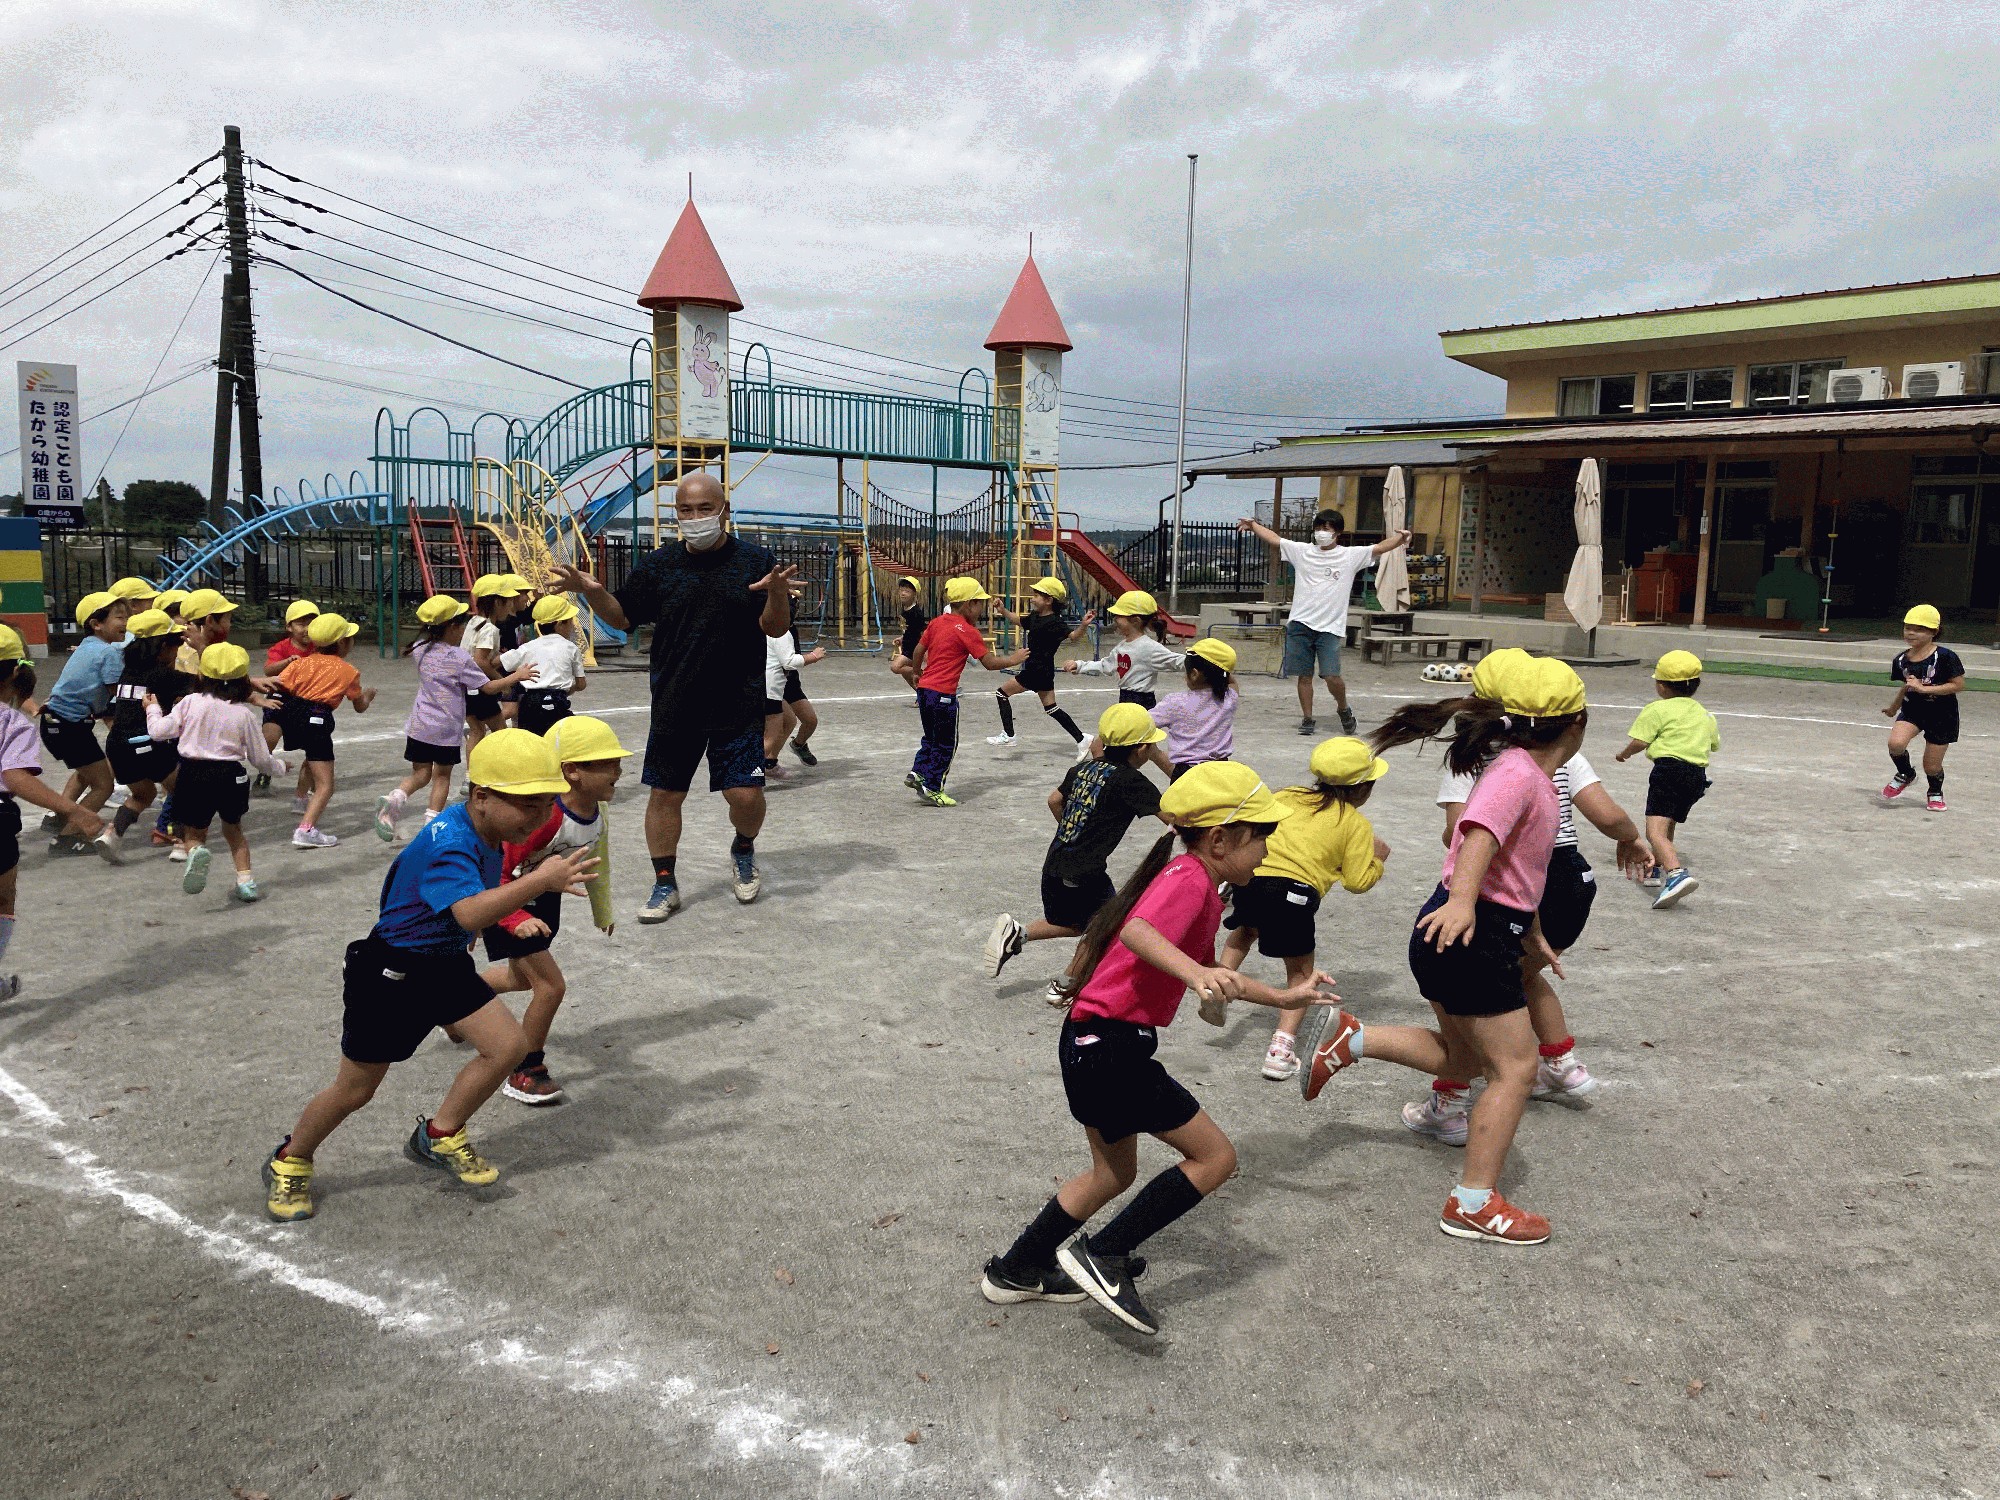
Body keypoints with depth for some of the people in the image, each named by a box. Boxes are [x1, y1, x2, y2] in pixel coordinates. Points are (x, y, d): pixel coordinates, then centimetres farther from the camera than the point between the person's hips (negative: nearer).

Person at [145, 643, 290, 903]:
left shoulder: (191, 702, -1)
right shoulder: (245, 714, 1)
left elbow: (159, 731, 0)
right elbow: (261, 758, 5)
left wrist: (153, 709, 21)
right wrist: (279, 766, 27)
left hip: (194, 774, -1)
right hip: (231, 776, 1)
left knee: (194, 832, 13)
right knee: (233, 829, 25)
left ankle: (197, 852, -24)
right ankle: (245, 879, 15)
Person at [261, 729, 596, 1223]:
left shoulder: (486, 831, -3)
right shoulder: (448, 843, -31)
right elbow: (469, 912, -49)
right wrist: (540, 880, -55)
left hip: (446, 962, 8)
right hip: (389, 970, -8)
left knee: (509, 1045, -5)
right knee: (355, 1089, 6)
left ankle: (439, 1137, 15)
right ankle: (289, 1163, 33)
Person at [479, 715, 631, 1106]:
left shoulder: (596, 810, -12)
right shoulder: (544, 815, -37)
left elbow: (594, 861, 7)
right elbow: (498, 875, -32)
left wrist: (602, 909, 17)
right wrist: (516, 921, -42)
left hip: (543, 899, 8)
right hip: (509, 903, -8)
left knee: (523, 978, 26)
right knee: (551, 986, -13)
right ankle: (526, 1073, 9)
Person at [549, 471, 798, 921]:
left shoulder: (756, 560, -3)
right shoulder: (658, 564, 5)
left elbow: (776, 628, -5)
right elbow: (622, 617, 13)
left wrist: (777, 593, -26)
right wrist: (592, 592, -6)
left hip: (739, 706, -2)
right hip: (673, 704, 3)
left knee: (746, 794, -5)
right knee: (664, 793, 7)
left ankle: (743, 851, 28)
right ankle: (665, 885, 23)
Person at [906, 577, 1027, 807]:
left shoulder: (937, 622, 9)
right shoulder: (967, 631, -12)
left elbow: (918, 651, 14)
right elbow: (990, 663, -11)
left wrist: (917, 673, 31)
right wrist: (1014, 659, 4)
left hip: (924, 689, 8)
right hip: (943, 694, -8)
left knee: (931, 737, 23)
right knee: (946, 744, 5)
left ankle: (918, 773, 14)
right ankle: (932, 788, 9)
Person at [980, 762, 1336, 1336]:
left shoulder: (1197, 885, 17)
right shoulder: (1189, 878, -15)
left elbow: (1211, 976, 28)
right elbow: (1138, 931, -37)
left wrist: (1285, 997, 29)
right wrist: (1194, 972, -53)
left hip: (1092, 1044, 11)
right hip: (1111, 1047, -11)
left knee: (1115, 1171, 24)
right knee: (1215, 1156, -2)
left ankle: (1014, 1271, 34)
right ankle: (1102, 1256, -1)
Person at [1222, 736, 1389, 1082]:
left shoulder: (1288, 796, 20)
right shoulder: (1357, 824, 10)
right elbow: (1357, 881, 6)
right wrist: (1376, 859, 24)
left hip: (1249, 881, 4)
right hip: (1295, 893, -4)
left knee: (1244, 931, 37)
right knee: (1300, 970, 16)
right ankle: (1282, 1045, 2)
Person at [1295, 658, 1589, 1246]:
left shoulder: (1529, 774, 15)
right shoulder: (1518, 775, -16)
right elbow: (1480, 835, -36)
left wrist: (1533, 935, 32)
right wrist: (1462, 900, -52)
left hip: (1463, 932, 10)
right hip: (1472, 934, -10)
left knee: (1459, 1051, 24)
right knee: (1514, 1067, -1)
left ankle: (1347, 1038, 15)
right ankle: (1473, 1205, 6)